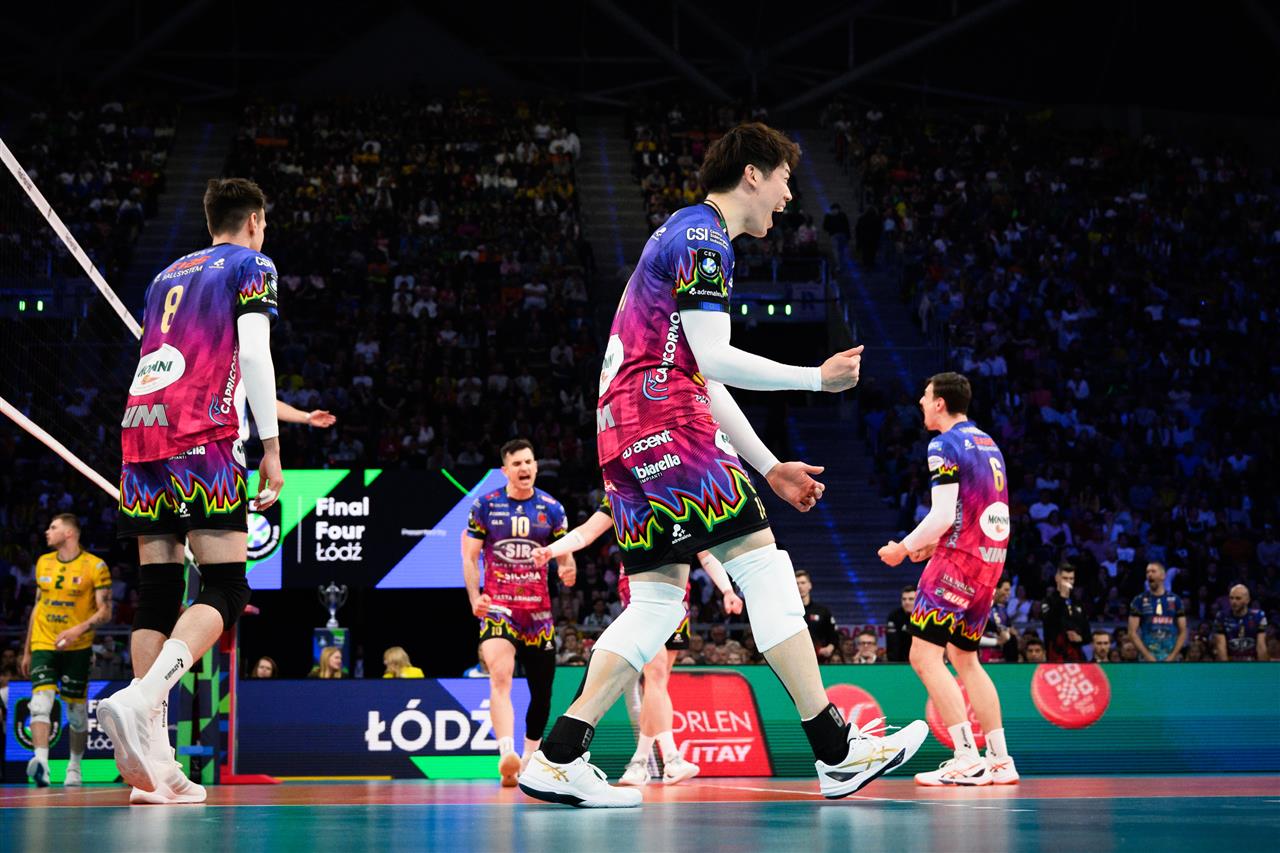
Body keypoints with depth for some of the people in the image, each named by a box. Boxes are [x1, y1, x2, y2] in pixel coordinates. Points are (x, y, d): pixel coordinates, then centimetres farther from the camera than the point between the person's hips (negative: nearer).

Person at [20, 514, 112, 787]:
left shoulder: (95, 567, -5)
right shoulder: (43, 563, 11)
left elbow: (105, 611, -8)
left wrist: (79, 629, -25)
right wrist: (26, 652, 19)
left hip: (77, 649, -3)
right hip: (43, 645, 3)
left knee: (76, 711, 5)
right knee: (41, 701, -18)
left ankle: (74, 768, 22)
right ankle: (41, 764, -32)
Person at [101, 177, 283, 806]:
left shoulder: (166, 276, 29)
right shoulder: (251, 265, 9)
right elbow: (252, 353, -5)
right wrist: (271, 447, -7)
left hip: (139, 426, 7)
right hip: (201, 438, -7)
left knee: (156, 591, 4)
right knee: (224, 590, -9)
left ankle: (153, 763, -3)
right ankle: (139, 700, -33)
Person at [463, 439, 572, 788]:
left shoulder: (551, 508, 5)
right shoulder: (485, 505, 1)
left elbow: (565, 555, 8)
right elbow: (470, 557, 5)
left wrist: (568, 570, -17)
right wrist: (474, 598, -9)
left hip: (538, 609, 3)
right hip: (497, 606, -3)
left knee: (542, 690, 8)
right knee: (500, 677, -24)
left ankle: (529, 758, 28)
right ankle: (507, 756, -37)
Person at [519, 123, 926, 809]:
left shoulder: (685, 235, 27)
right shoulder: (702, 236, -4)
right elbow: (713, 359, -13)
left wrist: (768, 467, 26)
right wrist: (817, 378, -4)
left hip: (622, 435, 10)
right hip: (665, 424, -10)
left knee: (658, 599, 6)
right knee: (762, 564, -9)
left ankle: (558, 759, -2)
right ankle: (837, 753, -8)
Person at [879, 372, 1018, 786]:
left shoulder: (945, 445, -9)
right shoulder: (989, 444, 18)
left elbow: (943, 515, -16)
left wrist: (905, 548, -2)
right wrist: (932, 544, 25)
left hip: (959, 559, -9)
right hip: (991, 559, 9)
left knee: (925, 656, -9)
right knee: (964, 658, 17)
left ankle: (967, 760, -17)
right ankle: (1000, 760, 12)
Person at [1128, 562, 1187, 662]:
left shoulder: (1175, 600, 7)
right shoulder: (1139, 601, 2)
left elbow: (1183, 631, 8)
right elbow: (1133, 632, 0)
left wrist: (1173, 656, -5)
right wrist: (1147, 656, -10)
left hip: (1170, 658, 1)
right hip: (1147, 658, -1)